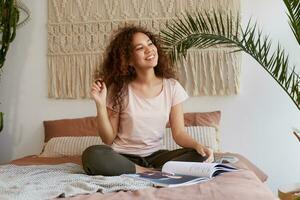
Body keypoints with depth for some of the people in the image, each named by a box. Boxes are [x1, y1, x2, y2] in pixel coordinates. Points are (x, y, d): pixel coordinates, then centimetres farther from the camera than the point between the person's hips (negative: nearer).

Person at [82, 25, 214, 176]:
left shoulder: (171, 87, -2)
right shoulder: (119, 89, -7)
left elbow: (179, 133, -2)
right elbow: (108, 139, -5)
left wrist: (197, 145, -23)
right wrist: (100, 104, -18)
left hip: (155, 155, 2)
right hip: (122, 157, -1)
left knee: (199, 156, -21)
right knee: (92, 155, -32)